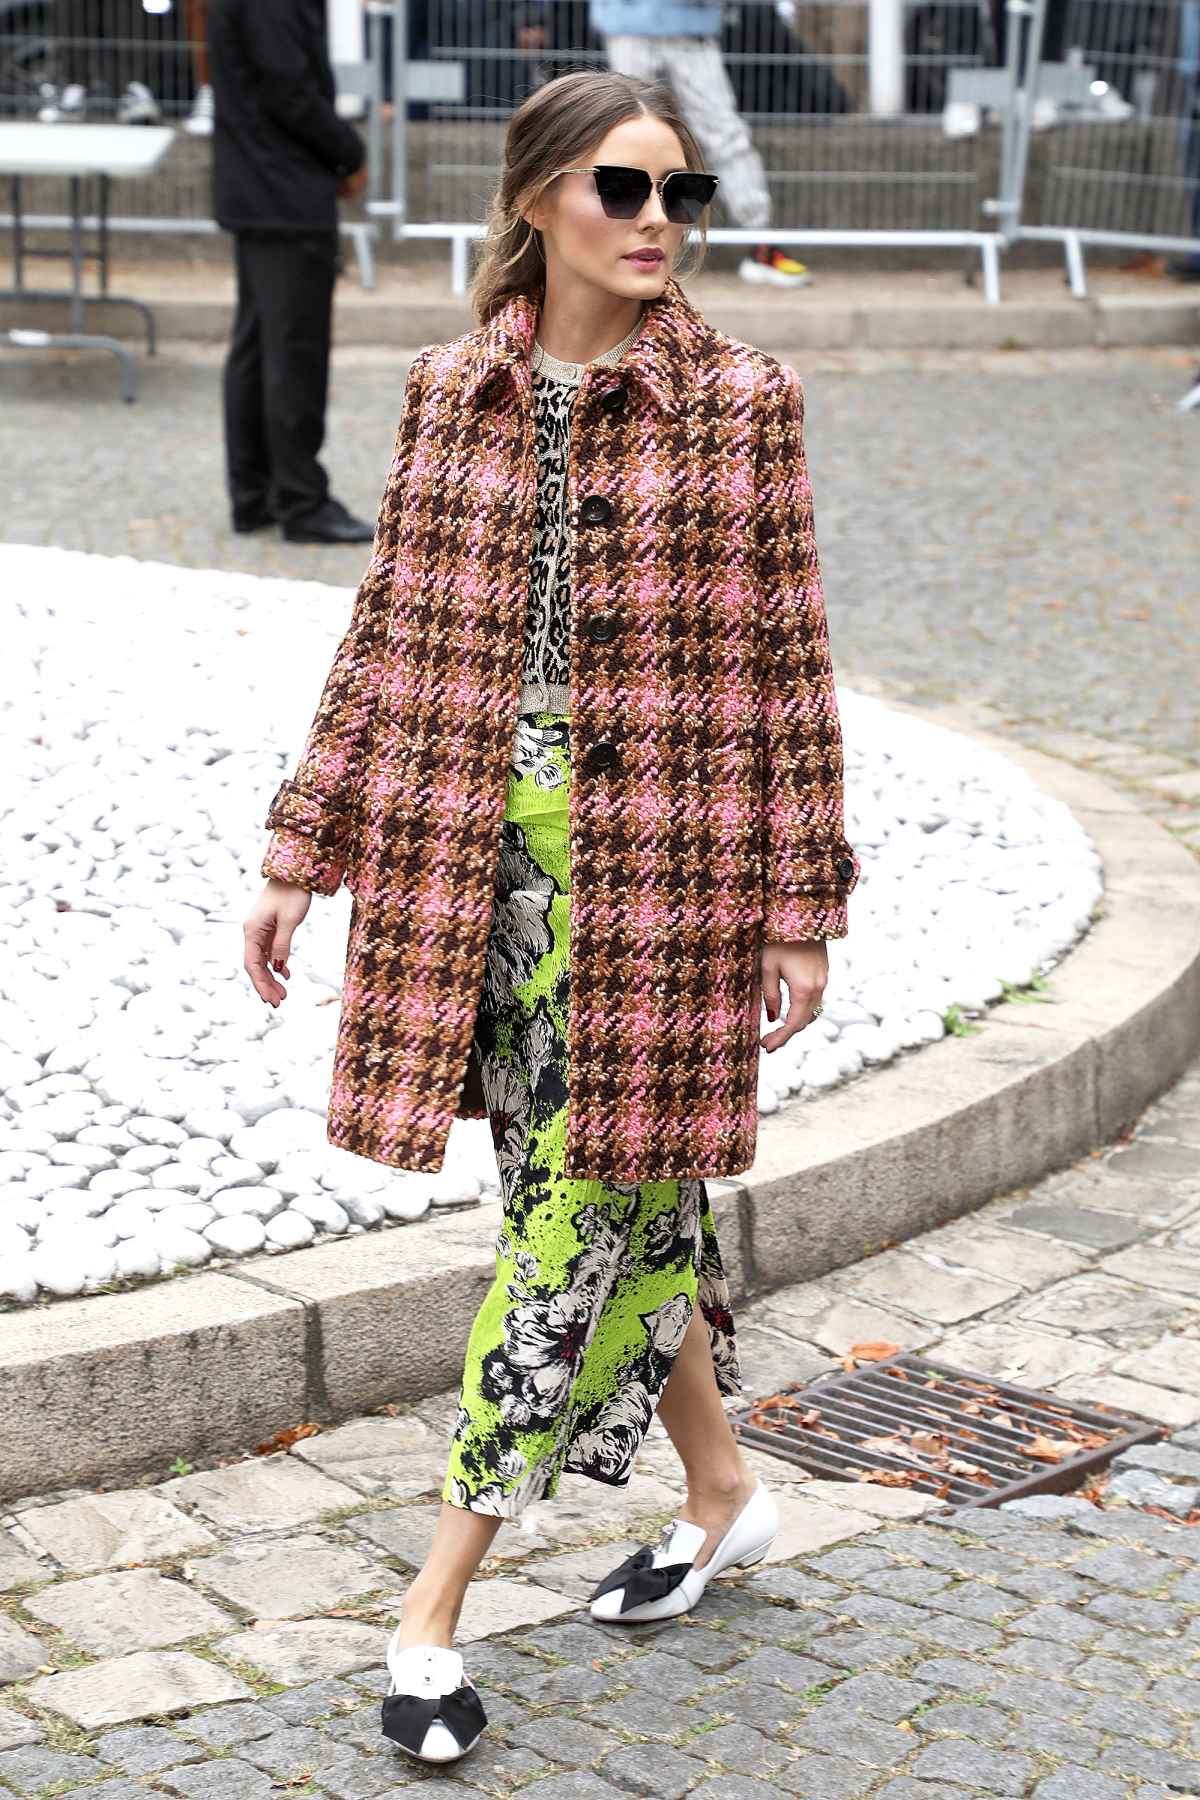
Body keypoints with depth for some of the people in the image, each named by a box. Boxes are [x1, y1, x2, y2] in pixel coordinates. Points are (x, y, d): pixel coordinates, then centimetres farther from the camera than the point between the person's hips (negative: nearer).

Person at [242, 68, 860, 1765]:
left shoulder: (741, 401, -3)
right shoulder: (451, 389, 5)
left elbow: (785, 665, -2)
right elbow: (392, 632, 9)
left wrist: (799, 908, -4)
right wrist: (302, 853, 8)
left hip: (657, 858, -3)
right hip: (473, 847, 3)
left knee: (591, 1201, -2)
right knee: (625, 1199, 13)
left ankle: (436, 1606, 7)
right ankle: (723, 1495, 34)